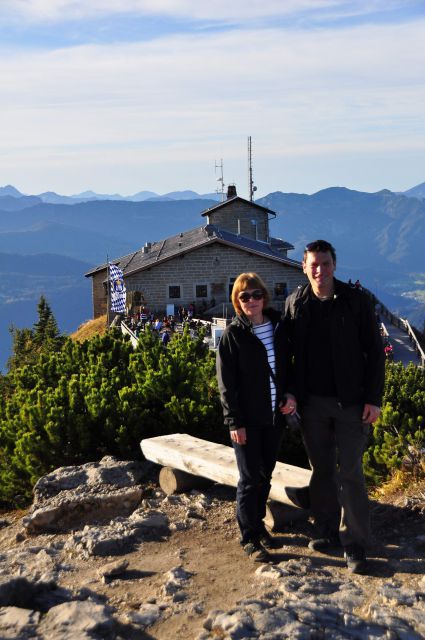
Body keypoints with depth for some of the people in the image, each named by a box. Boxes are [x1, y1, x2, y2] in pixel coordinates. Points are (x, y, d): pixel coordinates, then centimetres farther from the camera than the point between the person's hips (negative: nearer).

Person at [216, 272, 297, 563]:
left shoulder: (279, 327, 5)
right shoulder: (233, 334, -8)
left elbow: (288, 365, 14)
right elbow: (226, 383, -9)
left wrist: (291, 393, -5)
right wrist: (234, 422, -13)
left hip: (274, 416, 4)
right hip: (247, 419, -4)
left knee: (265, 474, 14)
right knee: (250, 478, 0)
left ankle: (258, 523, 31)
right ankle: (250, 537, 12)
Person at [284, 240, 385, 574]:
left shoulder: (356, 301, -5)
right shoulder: (295, 304, 3)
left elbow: (374, 351, -4)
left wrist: (373, 399, -8)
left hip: (350, 402, -3)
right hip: (312, 403, 3)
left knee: (350, 472, -1)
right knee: (321, 470, 13)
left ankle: (355, 544, 8)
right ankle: (327, 530, 27)